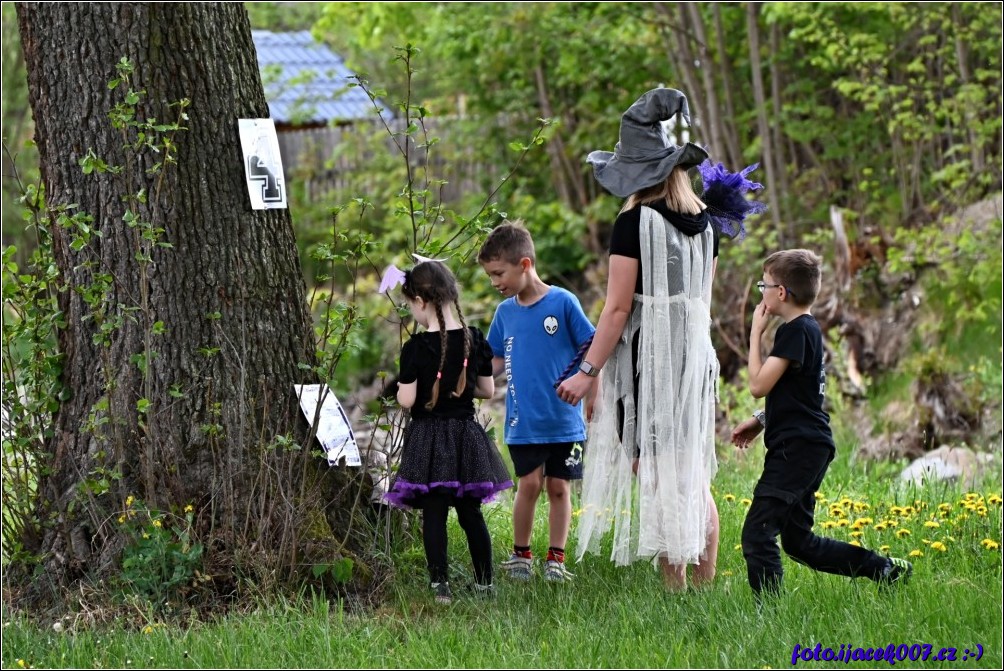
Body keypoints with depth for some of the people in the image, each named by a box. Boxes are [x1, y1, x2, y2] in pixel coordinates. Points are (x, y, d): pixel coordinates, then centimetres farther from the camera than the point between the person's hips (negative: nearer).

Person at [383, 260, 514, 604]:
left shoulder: (416, 348, -14)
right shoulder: (475, 340, -1)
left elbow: (406, 400, -15)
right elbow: (488, 390, 6)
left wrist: (402, 385, 7)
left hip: (428, 437, -4)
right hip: (466, 434, 4)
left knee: (433, 515, 1)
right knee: (471, 512, 13)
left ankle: (440, 584, -3)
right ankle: (484, 582, 18)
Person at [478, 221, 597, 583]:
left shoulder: (563, 302, -7)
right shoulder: (505, 312, 6)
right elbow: (496, 361, 16)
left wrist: (594, 396, -4)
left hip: (564, 420, -2)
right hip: (523, 422, 2)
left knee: (559, 487, 3)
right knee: (529, 484, -4)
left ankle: (556, 559, 13)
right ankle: (520, 554, 10)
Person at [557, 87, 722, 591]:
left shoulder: (635, 223, -12)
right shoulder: (705, 222, 8)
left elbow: (618, 308, -14)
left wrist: (588, 371, -10)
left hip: (646, 357, -7)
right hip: (696, 354, 7)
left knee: (656, 478, -2)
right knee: (695, 477, 13)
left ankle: (675, 588, -3)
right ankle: (706, 584, 16)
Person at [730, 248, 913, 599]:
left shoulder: (796, 330, -14)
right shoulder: (806, 328, 17)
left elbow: (759, 384, -17)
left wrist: (755, 333, -8)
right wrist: (760, 420, 16)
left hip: (797, 448, -10)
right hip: (804, 448, 10)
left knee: (757, 533, -14)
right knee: (798, 541, 16)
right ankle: (886, 568, 19)